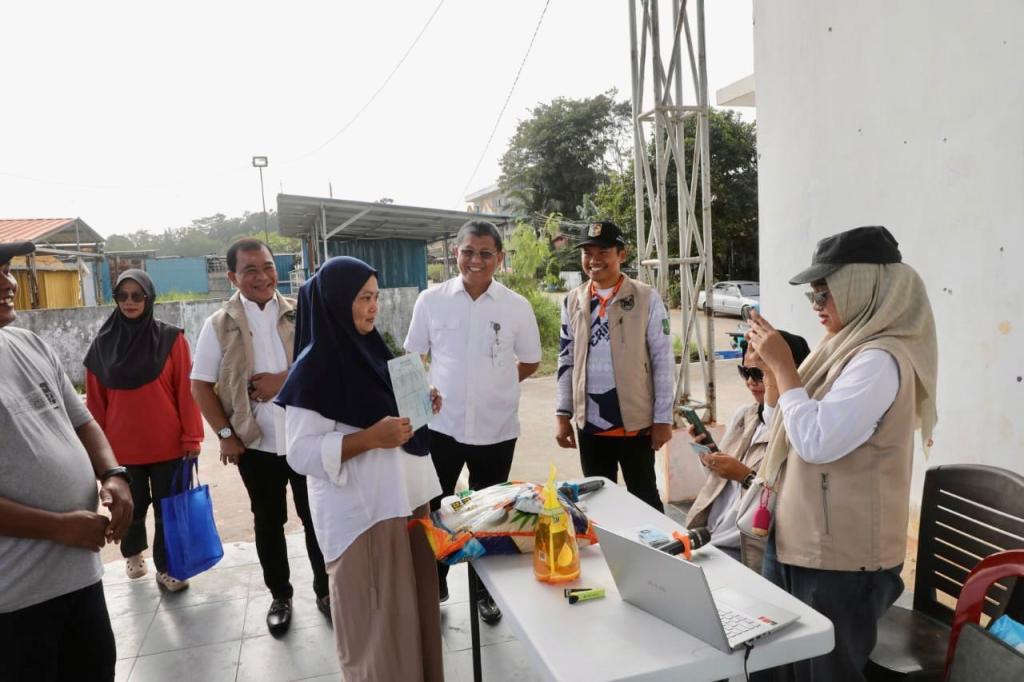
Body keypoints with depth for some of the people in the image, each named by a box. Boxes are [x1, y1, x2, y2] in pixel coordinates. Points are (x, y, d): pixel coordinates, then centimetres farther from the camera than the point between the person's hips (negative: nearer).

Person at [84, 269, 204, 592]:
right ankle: (133, 552, 44)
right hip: (122, 446, 2)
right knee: (132, 507, 15)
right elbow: (95, 401, 4)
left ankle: (166, 568, 24)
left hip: (167, 444, -1)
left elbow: (186, 391, -6)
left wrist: (191, 436, -8)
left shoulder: (171, 339, -4)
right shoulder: (103, 344, 1)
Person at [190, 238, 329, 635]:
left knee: (316, 516, 10)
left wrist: (286, 382, -16)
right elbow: (201, 386, 0)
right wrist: (225, 434, -6)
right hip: (255, 442, 0)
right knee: (268, 522, 14)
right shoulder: (220, 325, -2)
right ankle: (280, 595, 32)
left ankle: (325, 589, 29)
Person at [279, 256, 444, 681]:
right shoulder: (314, 367, -15)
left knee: (413, 607, 18)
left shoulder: (371, 348, 8)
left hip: (405, 498, 8)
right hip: (361, 512, -7)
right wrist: (371, 438, -26)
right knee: (377, 622, 5)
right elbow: (301, 454, -18)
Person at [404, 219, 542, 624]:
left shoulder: (516, 306, -3)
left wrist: (492, 383, 1)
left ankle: (487, 592, 34)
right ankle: (433, 587, 32)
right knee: (433, 510, 9)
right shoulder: (431, 300, -2)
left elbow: (530, 362, 9)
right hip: (440, 424, 0)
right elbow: (412, 357, 7)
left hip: (496, 427, 0)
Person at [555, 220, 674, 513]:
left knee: (644, 498, 10)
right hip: (589, 423, 4)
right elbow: (566, 360, 10)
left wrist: (662, 419, -7)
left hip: (635, 421, -3)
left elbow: (663, 360, -6)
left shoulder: (646, 298, -6)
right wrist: (563, 414, 7)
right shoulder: (573, 301, 6)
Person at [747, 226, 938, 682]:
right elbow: (786, 426, 17)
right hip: (798, 542, 9)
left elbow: (816, 442, -27)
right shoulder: (848, 347, 8)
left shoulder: (880, 360, -21)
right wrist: (770, 366, 4)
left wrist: (783, 363, -20)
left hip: (840, 558, -9)